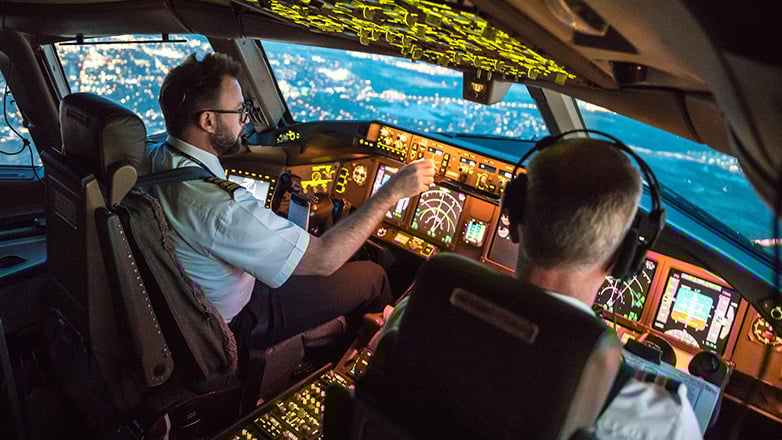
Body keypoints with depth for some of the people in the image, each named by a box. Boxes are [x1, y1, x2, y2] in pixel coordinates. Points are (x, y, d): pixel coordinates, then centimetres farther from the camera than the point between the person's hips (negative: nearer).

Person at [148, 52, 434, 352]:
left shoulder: (158, 157, -11)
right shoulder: (219, 206, -40)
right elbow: (323, 260, -35)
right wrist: (392, 192, -29)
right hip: (235, 322, -9)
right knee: (372, 276, 0)